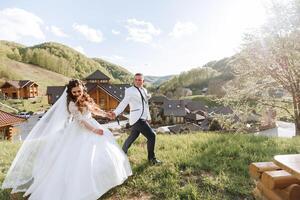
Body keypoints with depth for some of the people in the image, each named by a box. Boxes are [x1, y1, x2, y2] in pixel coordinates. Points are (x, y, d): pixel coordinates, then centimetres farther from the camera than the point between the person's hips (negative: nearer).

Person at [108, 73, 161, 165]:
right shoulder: (130, 91, -9)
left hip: (143, 118, 8)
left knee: (133, 136, 21)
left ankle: (123, 152, 41)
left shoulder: (144, 90, 13)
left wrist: (148, 117, 21)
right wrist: (115, 113, -34)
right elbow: (123, 103, -20)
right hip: (137, 119, -8)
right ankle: (151, 158, 7)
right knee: (151, 135, -10)